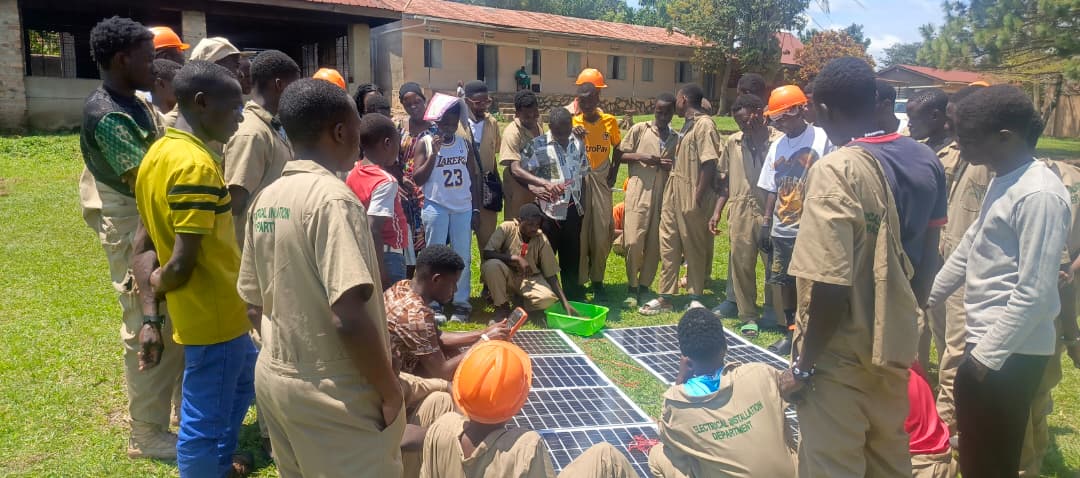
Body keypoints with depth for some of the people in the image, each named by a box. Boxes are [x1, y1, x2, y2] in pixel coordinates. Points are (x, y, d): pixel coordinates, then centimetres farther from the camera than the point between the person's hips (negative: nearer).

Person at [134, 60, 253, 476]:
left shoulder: (158, 152, 6)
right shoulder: (197, 165, -24)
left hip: (212, 309, 10)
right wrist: (156, 287, -6)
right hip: (213, 312, -10)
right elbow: (182, 263, -27)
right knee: (205, 420, 7)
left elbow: (144, 239, 10)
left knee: (243, 381, 29)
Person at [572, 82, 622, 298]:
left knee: (601, 232, 3)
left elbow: (617, 149, 15)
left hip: (601, 180, 2)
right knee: (579, 231, 0)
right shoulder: (573, 122, -2)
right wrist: (572, 136, -24)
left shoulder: (610, 121, 3)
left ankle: (597, 280, 15)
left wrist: (613, 172, 4)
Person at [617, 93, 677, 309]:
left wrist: (671, 166, -4)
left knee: (654, 244, 4)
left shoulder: (676, 138, 13)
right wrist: (640, 157, -11)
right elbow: (620, 155, 4)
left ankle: (644, 286, 17)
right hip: (639, 191, -3)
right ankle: (632, 287, 6)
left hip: (663, 194, 3)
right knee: (634, 241, -8)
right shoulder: (639, 130, 4)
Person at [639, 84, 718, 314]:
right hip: (674, 194, 9)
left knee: (695, 247, 4)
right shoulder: (688, 124, 14)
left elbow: (709, 164, -19)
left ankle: (696, 298, 17)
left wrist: (697, 198, -20)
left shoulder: (704, 124, -14)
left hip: (691, 198, -9)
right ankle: (665, 297, 19)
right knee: (669, 245, 11)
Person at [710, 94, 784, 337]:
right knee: (741, 264, 7)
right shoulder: (733, 143, 7)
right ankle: (748, 316, 20)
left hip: (771, 213, -3)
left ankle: (772, 311, 27)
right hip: (741, 214, 3)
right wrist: (717, 211, 7)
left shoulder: (780, 140, -6)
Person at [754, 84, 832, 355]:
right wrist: (766, 224, 11)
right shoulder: (777, 146, 10)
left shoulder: (822, 139, -8)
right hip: (782, 230, 6)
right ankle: (791, 333, 26)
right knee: (785, 282, 13)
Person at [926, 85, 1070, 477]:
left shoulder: (1040, 194, -20)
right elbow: (969, 251, 18)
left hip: (1009, 353, -9)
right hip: (986, 342, 9)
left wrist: (985, 356, -19)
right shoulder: (1003, 181, 10)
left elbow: (1035, 294, -22)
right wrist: (925, 298, 22)